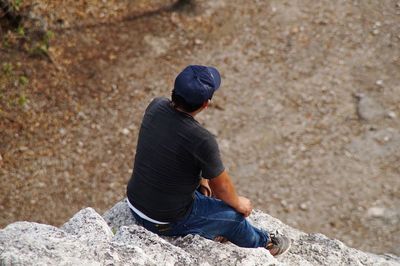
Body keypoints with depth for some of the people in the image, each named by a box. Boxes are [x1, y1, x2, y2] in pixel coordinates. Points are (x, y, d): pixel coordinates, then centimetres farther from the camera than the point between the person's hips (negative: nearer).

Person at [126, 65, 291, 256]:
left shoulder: (155, 106, -11)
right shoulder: (202, 140, -31)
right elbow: (221, 187, -13)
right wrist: (238, 203, 9)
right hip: (165, 222, -6)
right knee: (234, 214, 16)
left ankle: (211, 231, 46)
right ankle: (262, 243, 45)